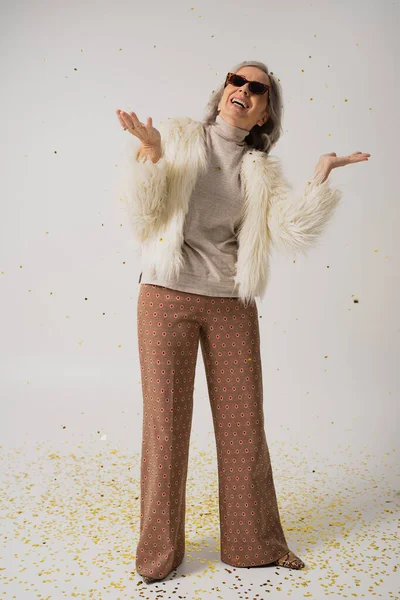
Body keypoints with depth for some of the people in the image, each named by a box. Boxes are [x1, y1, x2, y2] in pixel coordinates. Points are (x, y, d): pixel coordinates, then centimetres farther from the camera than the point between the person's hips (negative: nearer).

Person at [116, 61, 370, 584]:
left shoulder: (262, 172, 10)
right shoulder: (178, 137, 5)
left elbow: (296, 234, -3)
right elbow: (143, 214, -3)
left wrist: (321, 176, -8)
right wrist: (150, 156, -16)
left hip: (231, 305, 2)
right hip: (167, 297, -2)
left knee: (244, 422, 8)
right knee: (165, 422, 4)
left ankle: (255, 542, 29)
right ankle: (160, 551, 24)